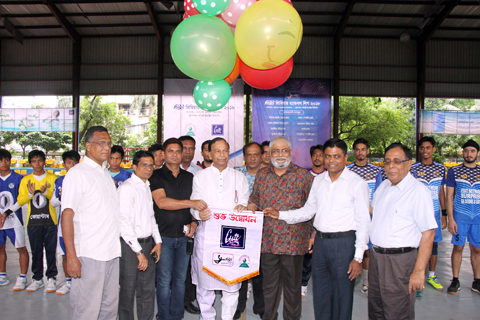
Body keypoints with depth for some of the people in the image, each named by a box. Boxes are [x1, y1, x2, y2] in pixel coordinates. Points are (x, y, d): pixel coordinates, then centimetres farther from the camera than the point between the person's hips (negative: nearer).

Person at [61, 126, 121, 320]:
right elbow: (67, 215, -13)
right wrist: (71, 256, -18)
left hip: (111, 252, 7)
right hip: (89, 254, -7)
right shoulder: (77, 173, -7)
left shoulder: (105, 173, 16)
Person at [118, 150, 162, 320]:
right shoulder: (126, 188, -11)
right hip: (130, 245, -7)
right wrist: (139, 252, -14)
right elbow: (124, 223, -15)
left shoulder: (148, 187, 12)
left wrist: (158, 241, 10)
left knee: (148, 290, 12)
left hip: (148, 243, 7)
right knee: (127, 290, 4)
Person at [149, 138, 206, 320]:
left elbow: (198, 206, 16)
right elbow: (161, 202, -17)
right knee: (164, 281, 2)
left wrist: (194, 222, -2)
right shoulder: (157, 176, -2)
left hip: (184, 236, 4)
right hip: (164, 236, -3)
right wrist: (191, 203, -24)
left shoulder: (189, 177, 11)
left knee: (180, 279, 11)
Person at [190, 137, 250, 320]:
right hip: (206, 233, 0)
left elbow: (245, 202, 9)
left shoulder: (239, 178, 13)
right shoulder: (200, 177, 10)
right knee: (204, 282, 5)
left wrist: (243, 207, -15)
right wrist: (199, 213, -17)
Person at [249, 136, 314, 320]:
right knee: (269, 285, 16)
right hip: (268, 241, 3)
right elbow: (254, 199, 14)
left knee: (292, 286, 11)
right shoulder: (262, 175, 8)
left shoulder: (303, 176, -3)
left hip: (293, 241, -3)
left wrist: (314, 235, -7)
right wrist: (250, 208, -8)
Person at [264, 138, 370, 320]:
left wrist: (358, 257, -11)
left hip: (344, 243, -5)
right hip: (320, 241, 5)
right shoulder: (318, 181, 9)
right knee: (320, 295, 16)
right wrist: (280, 214, 4)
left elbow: (363, 221, -7)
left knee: (342, 295, 7)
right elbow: (308, 211, 15)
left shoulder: (357, 183, -6)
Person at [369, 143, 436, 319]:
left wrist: (419, 271, -20)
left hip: (400, 260, -7)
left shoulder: (418, 191, -14)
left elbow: (428, 233, -18)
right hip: (376, 256, 7)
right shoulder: (383, 186, 9)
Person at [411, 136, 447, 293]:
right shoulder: (413, 168, -4)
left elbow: (441, 192, 13)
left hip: (434, 212, 4)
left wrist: (444, 214, 11)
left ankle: (431, 276, 28)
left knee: (434, 244, 12)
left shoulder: (440, 168, 7)